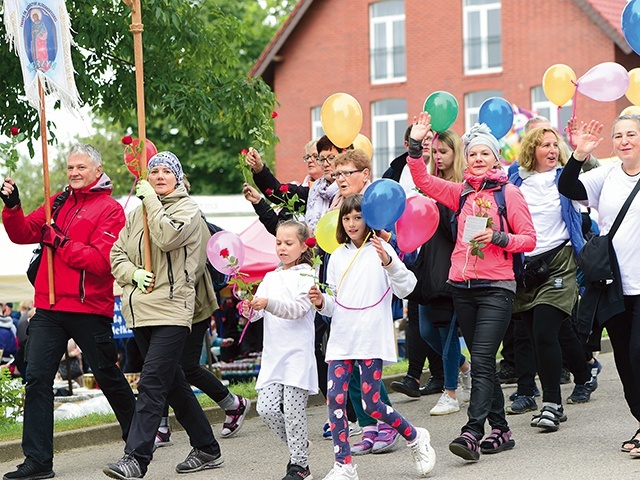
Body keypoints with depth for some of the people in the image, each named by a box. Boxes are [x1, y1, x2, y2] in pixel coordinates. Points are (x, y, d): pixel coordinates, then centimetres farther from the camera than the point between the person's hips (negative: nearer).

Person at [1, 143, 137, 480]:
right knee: (37, 379, -5)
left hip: (89, 309, -5)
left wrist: (60, 241, -17)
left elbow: (101, 260, -17)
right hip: (48, 307, 5)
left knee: (108, 376, 10)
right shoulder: (58, 202, 14)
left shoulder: (110, 210, -5)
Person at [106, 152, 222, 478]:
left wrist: (152, 200, -10)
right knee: (172, 383, 13)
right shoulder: (136, 214, 17)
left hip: (171, 309, -7)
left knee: (152, 384, -15)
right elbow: (117, 255, 15)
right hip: (139, 310, 7)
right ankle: (207, 449, 24)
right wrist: (134, 273, -5)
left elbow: (168, 237, -19)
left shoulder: (188, 209, 0)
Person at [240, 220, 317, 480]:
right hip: (273, 353, 6)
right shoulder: (271, 277, 15)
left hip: (298, 354, -6)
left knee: (293, 410, -6)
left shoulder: (306, 276, -2)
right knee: (266, 408, -3)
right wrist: (249, 308, -16)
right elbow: (258, 312, 8)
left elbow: (298, 309, -17)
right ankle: (299, 445, 21)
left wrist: (267, 303, -30)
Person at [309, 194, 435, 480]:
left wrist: (387, 262, -26)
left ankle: (416, 438, 18)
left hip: (372, 340, -5)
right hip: (341, 341, 5)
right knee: (335, 399, -6)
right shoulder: (338, 257, 13)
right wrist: (322, 302, -3)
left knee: (371, 404, -6)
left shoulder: (381, 250, -2)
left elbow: (405, 289, -11)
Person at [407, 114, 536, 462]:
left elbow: (529, 239, -2)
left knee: (481, 361, -14)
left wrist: (497, 237, -17)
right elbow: (423, 182, 8)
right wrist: (415, 145, -1)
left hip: (496, 288, -6)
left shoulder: (509, 193, -1)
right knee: (483, 362, 10)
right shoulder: (462, 193, 13)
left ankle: (472, 433, -19)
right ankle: (500, 430, 18)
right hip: (463, 287, 6)